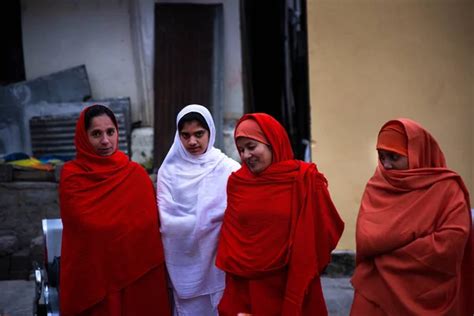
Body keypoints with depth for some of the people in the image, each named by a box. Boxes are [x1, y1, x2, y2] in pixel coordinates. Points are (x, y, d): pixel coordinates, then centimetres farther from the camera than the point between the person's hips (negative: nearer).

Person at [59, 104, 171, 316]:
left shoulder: (136, 173, 0)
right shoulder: (71, 175, -5)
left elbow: (150, 226, -2)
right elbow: (86, 224, -14)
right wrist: (130, 224, -8)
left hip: (137, 275, 2)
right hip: (90, 277, -2)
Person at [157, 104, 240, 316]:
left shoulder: (229, 169, -4)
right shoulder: (169, 171, 1)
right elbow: (167, 222, -5)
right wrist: (211, 217, -9)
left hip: (219, 263, -1)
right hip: (184, 265, 1)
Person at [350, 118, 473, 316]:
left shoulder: (446, 188, -6)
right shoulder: (375, 188, 3)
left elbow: (452, 243, -18)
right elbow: (364, 240, -5)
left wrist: (386, 248, -13)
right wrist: (413, 231, -15)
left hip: (427, 298, -2)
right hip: (376, 293, 2)